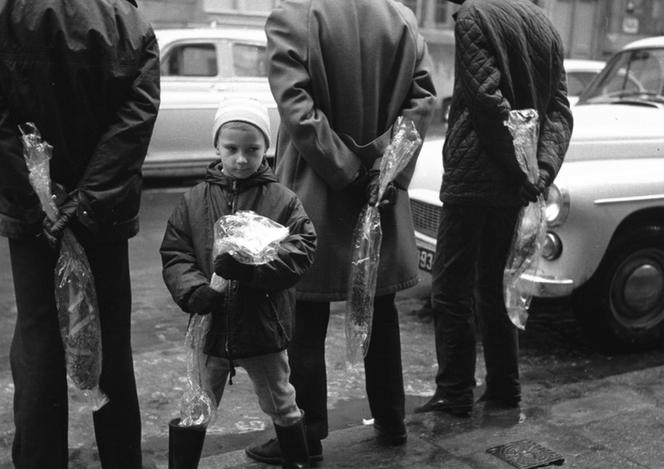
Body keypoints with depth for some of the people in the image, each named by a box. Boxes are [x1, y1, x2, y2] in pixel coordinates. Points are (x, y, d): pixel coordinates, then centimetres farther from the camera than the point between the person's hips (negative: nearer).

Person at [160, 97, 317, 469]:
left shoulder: (282, 200, -7)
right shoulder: (195, 201, 0)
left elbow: (301, 250, -17)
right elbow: (174, 255, -2)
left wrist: (250, 266, -30)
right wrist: (194, 290, -21)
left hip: (264, 328, -1)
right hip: (210, 326, 1)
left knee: (282, 407, 19)